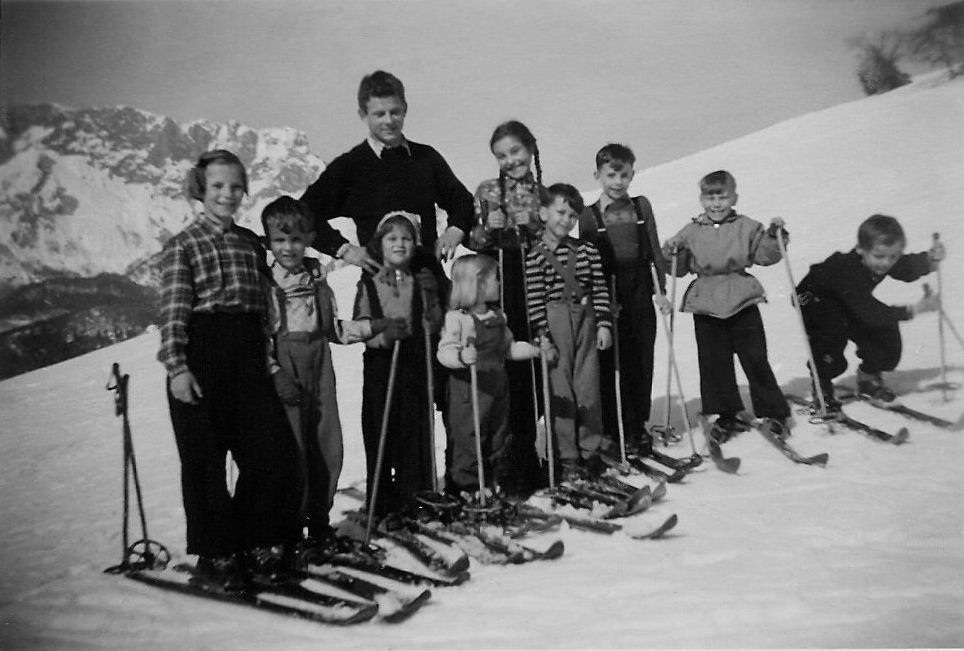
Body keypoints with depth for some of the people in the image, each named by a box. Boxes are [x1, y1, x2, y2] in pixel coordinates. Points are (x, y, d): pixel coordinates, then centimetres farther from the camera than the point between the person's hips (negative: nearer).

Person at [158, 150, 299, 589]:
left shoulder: (251, 243, 17)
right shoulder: (182, 245, 1)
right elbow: (173, 311, -7)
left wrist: (268, 352, 13)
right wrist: (176, 365, -15)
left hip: (248, 356, 5)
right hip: (201, 357, -5)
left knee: (275, 450, 1)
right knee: (205, 458, 2)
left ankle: (255, 541, 19)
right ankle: (215, 553, 15)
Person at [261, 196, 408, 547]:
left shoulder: (319, 281, 11)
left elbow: (336, 329, 14)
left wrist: (378, 327, 5)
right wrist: (276, 373, -17)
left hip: (320, 370, 5)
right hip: (284, 371, -5)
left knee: (328, 446, 7)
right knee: (292, 448, -5)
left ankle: (318, 518, 23)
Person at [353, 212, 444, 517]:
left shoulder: (421, 281, 9)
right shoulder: (369, 284, 3)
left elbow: (434, 325, 5)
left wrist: (429, 296, -9)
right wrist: (383, 333, -19)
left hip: (415, 365, 2)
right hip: (380, 363, -1)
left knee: (414, 430, 1)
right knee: (379, 433, 2)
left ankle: (411, 498, 14)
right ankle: (380, 503, 14)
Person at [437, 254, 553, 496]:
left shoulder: (497, 316, 12)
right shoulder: (457, 318, -13)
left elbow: (509, 347, 22)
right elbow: (445, 352, -21)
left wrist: (536, 349, 14)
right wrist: (462, 357, -41)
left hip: (498, 388, 8)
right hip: (468, 392, -8)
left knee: (499, 439, 15)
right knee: (468, 440, -3)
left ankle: (498, 483, 29)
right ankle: (465, 488, 8)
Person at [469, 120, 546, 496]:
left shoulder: (545, 193, 11)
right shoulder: (487, 192, 8)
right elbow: (472, 243, 8)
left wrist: (532, 225, -4)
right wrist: (488, 228, -11)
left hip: (536, 291, 2)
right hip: (498, 292, -1)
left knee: (534, 374, 3)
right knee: (506, 374, -6)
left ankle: (524, 458, 18)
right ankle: (512, 465, 3)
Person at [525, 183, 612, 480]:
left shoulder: (587, 250, 8)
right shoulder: (535, 256, -5)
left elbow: (600, 289, 8)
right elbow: (534, 300, -8)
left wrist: (604, 323, 1)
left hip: (586, 320, 4)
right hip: (555, 321, -4)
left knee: (588, 387, 7)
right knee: (561, 389, 1)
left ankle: (590, 451, 20)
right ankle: (568, 457, 10)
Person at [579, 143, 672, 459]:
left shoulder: (641, 205, 8)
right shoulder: (589, 216, -1)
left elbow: (654, 250, 9)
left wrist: (660, 290, 2)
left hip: (641, 294, 3)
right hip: (608, 298, -3)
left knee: (642, 363, 8)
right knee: (612, 365, -1)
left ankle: (639, 427, 22)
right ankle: (617, 434, 9)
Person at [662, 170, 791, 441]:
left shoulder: (747, 227, 4)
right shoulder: (692, 232, 4)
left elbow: (765, 255, 5)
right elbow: (680, 268, 7)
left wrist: (774, 236, -10)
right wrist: (672, 254, -12)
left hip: (742, 302, -1)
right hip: (706, 307, 1)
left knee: (756, 360, 5)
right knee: (715, 364, 7)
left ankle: (773, 413, 19)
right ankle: (728, 416, 21)